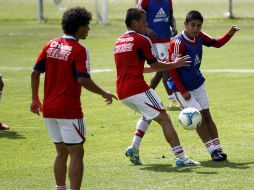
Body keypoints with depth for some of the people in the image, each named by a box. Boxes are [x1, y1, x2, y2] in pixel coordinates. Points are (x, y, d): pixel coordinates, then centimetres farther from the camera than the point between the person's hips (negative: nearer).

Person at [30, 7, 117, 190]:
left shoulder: (51, 45, 7)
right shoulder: (79, 50, -12)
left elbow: (35, 73, 6)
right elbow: (83, 79, -20)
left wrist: (35, 99, 15)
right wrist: (103, 93, -7)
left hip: (49, 109, 7)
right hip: (69, 111, -7)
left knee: (61, 152, 17)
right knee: (76, 154, -1)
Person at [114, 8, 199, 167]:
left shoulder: (119, 42, 19)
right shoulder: (142, 40, -5)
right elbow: (155, 65, -1)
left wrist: (156, 67, 33)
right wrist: (174, 65, 14)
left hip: (122, 93, 8)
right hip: (138, 89, -8)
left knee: (148, 114, 30)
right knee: (164, 119, -3)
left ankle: (134, 149, 16)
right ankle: (181, 157, -10)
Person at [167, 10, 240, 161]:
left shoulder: (199, 36, -5)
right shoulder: (177, 44, -25)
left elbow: (216, 43, 12)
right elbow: (172, 69, -22)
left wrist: (230, 34, -7)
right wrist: (183, 92, -20)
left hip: (197, 83, 7)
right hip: (182, 87, -7)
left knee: (207, 115, 5)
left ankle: (218, 148, 7)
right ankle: (213, 150, -6)